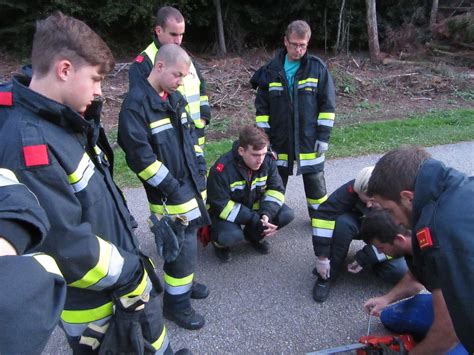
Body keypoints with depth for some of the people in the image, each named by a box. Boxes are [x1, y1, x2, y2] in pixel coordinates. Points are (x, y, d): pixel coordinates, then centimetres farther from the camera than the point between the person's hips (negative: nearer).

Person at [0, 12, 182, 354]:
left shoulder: (65, 122, -1)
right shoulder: (28, 146, -30)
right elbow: (66, 247, -28)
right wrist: (129, 272, -18)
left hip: (124, 268, 8)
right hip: (93, 301, -7)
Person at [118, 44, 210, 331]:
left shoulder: (175, 97, 10)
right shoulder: (136, 103, -16)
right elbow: (140, 155, -20)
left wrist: (200, 168, 8)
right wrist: (172, 187, -17)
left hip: (192, 184, 8)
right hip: (170, 192, -8)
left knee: (189, 238, 20)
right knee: (184, 245, -1)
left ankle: (185, 281, 42)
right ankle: (176, 303, 19)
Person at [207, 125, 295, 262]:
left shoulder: (268, 160, -15)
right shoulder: (222, 169, -30)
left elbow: (276, 190, -8)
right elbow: (222, 205, -26)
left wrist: (266, 214, -28)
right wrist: (255, 221, -30)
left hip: (254, 207, 5)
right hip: (227, 213, -5)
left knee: (287, 214, -15)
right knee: (232, 235, -35)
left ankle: (254, 235, 12)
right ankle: (219, 242, 5)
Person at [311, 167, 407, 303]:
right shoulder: (352, 189, -34)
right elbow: (323, 215, -36)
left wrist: (364, 259, -24)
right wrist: (322, 257, -35)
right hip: (360, 224, 0)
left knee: (399, 272, -25)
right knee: (342, 222, -35)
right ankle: (327, 276, -18)